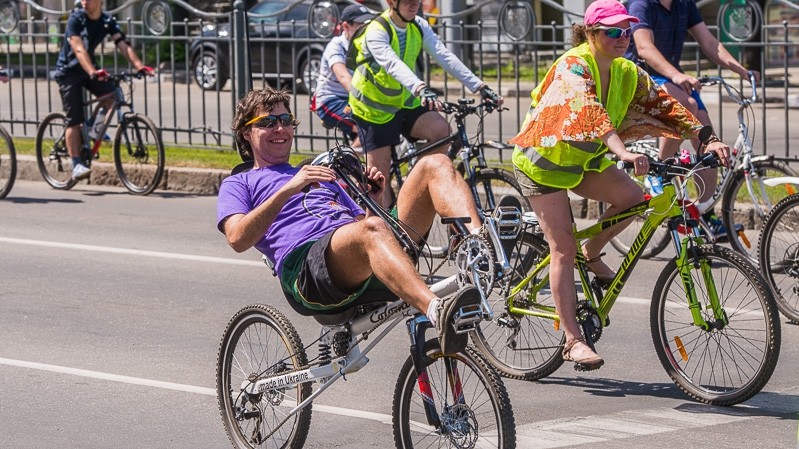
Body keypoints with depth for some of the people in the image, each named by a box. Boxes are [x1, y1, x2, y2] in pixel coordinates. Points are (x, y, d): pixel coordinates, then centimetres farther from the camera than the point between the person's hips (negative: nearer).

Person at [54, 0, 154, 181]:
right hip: (69, 71, -5)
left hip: (89, 68, 5)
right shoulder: (76, 19, -21)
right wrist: (93, 72, -49)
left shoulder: (108, 21, -7)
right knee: (74, 120, -10)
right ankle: (76, 165, -8)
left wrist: (139, 66, -35)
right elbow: (79, 49, -34)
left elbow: (123, 45, -18)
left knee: (111, 93, -20)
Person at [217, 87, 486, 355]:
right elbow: (238, 239, 0)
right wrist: (288, 189, -9)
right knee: (372, 229, -40)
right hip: (307, 264, -6)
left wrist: (373, 199, 11)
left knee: (434, 165, -9)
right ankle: (438, 313, -64)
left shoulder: (321, 176, 42)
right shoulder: (238, 185, 23)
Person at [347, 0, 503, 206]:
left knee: (442, 130, -22)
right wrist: (421, 89, -59)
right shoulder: (376, 32, -23)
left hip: (405, 103, 5)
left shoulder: (419, 27, -4)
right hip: (375, 109, -5)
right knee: (378, 176, -6)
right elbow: (393, 65, -41)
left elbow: (445, 56, -14)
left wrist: (480, 87, -27)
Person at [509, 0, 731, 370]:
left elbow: (664, 104, -9)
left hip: (584, 158, 6)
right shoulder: (574, 66, -26)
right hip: (544, 158, -6)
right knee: (563, 248, -10)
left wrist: (707, 139, -24)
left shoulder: (627, 72, -4)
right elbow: (588, 110, -43)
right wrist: (623, 152, -57)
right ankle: (573, 341, -7)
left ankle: (592, 255, 8)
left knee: (631, 197, -18)